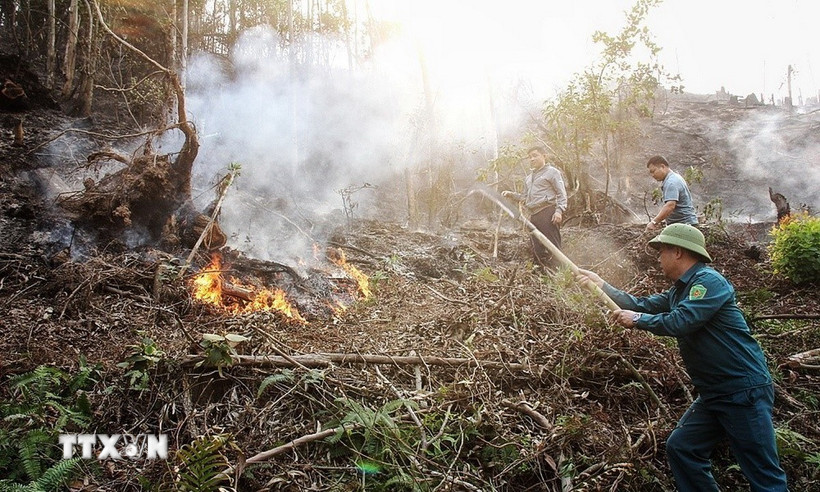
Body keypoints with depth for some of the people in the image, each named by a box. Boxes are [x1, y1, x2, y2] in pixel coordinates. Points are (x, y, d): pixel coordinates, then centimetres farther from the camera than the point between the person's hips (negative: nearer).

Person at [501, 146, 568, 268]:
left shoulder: (552, 172, 4)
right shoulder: (529, 177, 26)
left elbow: (562, 194, -2)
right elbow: (525, 197, 29)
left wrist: (559, 210, -16)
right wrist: (511, 194, 14)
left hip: (548, 213, -8)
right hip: (533, 215, 8)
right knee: (537, 249, 6)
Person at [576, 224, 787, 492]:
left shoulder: (709, 281, -16)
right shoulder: (679, 291, 13)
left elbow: (680, 322, -25)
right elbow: (643, 305, 15)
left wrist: (637, 320, -12)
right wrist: (601, 284, 13)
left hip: (744, 391, -10)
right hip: (713, 394, 10)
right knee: (680, 448, 10)